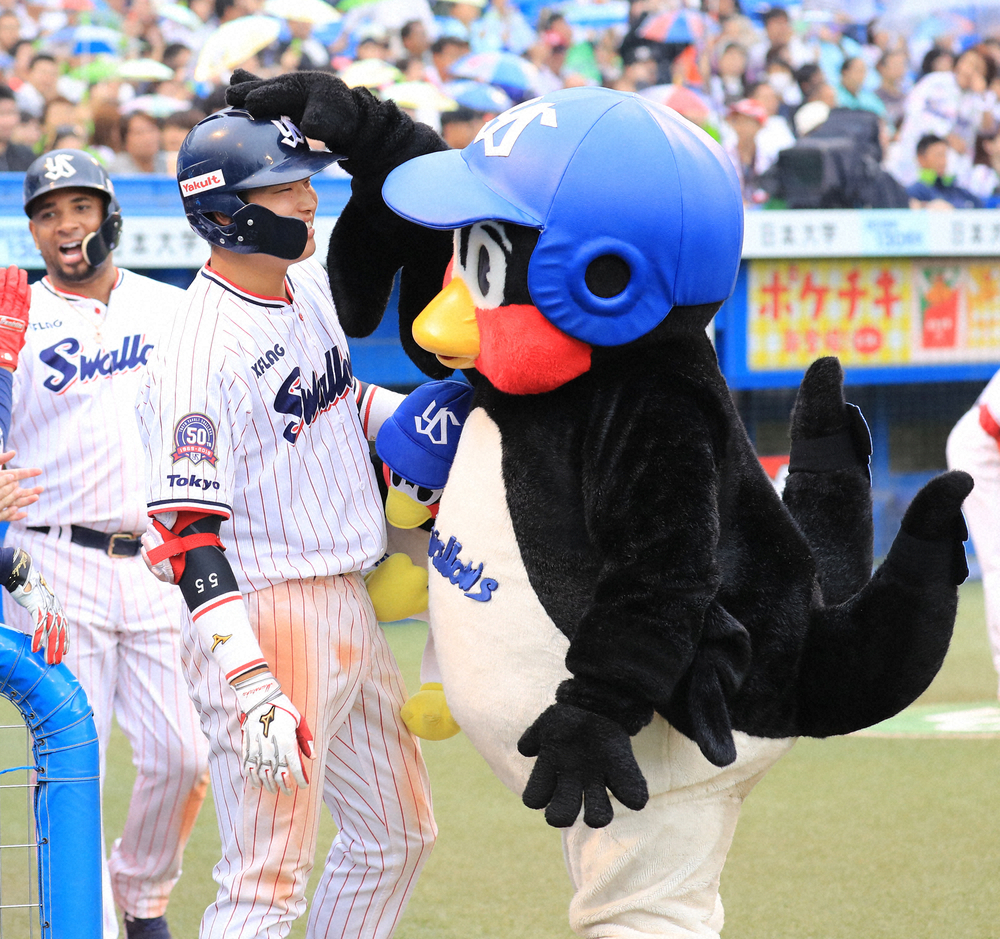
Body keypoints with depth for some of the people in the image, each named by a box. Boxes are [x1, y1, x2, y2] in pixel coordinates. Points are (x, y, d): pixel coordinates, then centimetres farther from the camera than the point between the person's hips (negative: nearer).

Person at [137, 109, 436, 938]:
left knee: (398, 836, 18)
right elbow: (188, 536, -24)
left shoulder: (308, 281, 8)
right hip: (267, 614, -9)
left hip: (349, 606, 9)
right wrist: (252, 692, -31)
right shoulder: (200, 352, -20)